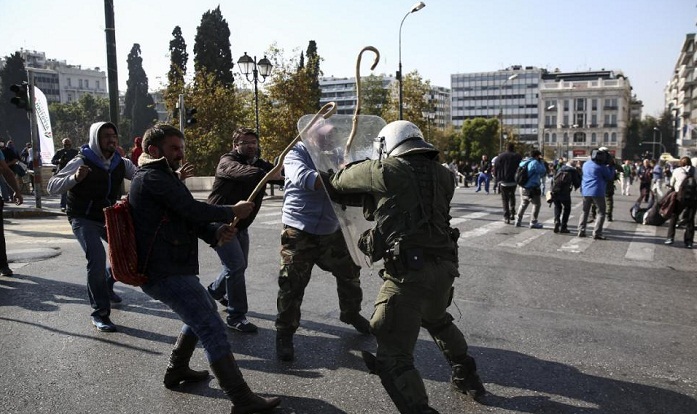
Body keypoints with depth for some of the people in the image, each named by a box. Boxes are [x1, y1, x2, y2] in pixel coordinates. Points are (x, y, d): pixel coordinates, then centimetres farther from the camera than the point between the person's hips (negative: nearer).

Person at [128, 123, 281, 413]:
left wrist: (216, 232, -8)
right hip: (167, 273, -11)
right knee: (212, 327, -12)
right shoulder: (153, 177, -13)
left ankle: (177, 370, 36)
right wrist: (233, 212, -4)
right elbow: (193, 210, -19)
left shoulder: (158, 177, 19)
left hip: (163, 269, 11)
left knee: (205, 310, 27)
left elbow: (188, 218, 11)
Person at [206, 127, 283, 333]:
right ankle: (236, 316, -5)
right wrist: (266, 174, -54)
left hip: (241, 225, 8)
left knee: (239, 266, 19)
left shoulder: (260, 165, 6)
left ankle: (214, 292, 46)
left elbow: (279, 172, -11)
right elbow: (241, 171, -38)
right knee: (236, 265, -16)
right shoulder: (227, 161, -15)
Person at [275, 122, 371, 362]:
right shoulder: (296, 154, -7)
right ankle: (284, 334, 13)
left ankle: (350, 314, 42)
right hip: (299, 233, -5)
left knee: (350, 272, 16)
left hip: (332, 231, 5)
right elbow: (304, 178, -27)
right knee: (292, 285, -4)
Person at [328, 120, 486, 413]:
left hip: (408, 271, -7)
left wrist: (343, 172, 33)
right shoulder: (442, 175, 9)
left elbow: (339, 182, 8)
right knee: (437, 319, 36)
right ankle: (468, 377, 53)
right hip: (445, 267, 8)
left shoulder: (387, 171, -5)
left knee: (392, 355, 0)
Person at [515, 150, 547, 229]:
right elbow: (543, 172, -8)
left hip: (524, 187, 8)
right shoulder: (535, 163, -14)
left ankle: (518, 221, 20)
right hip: (533, 188, -8)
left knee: (524, 204, 20)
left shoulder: (523, 162, 10)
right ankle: (533, 222, 7)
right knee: (537, 204, 6)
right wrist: (541, 162, 1)